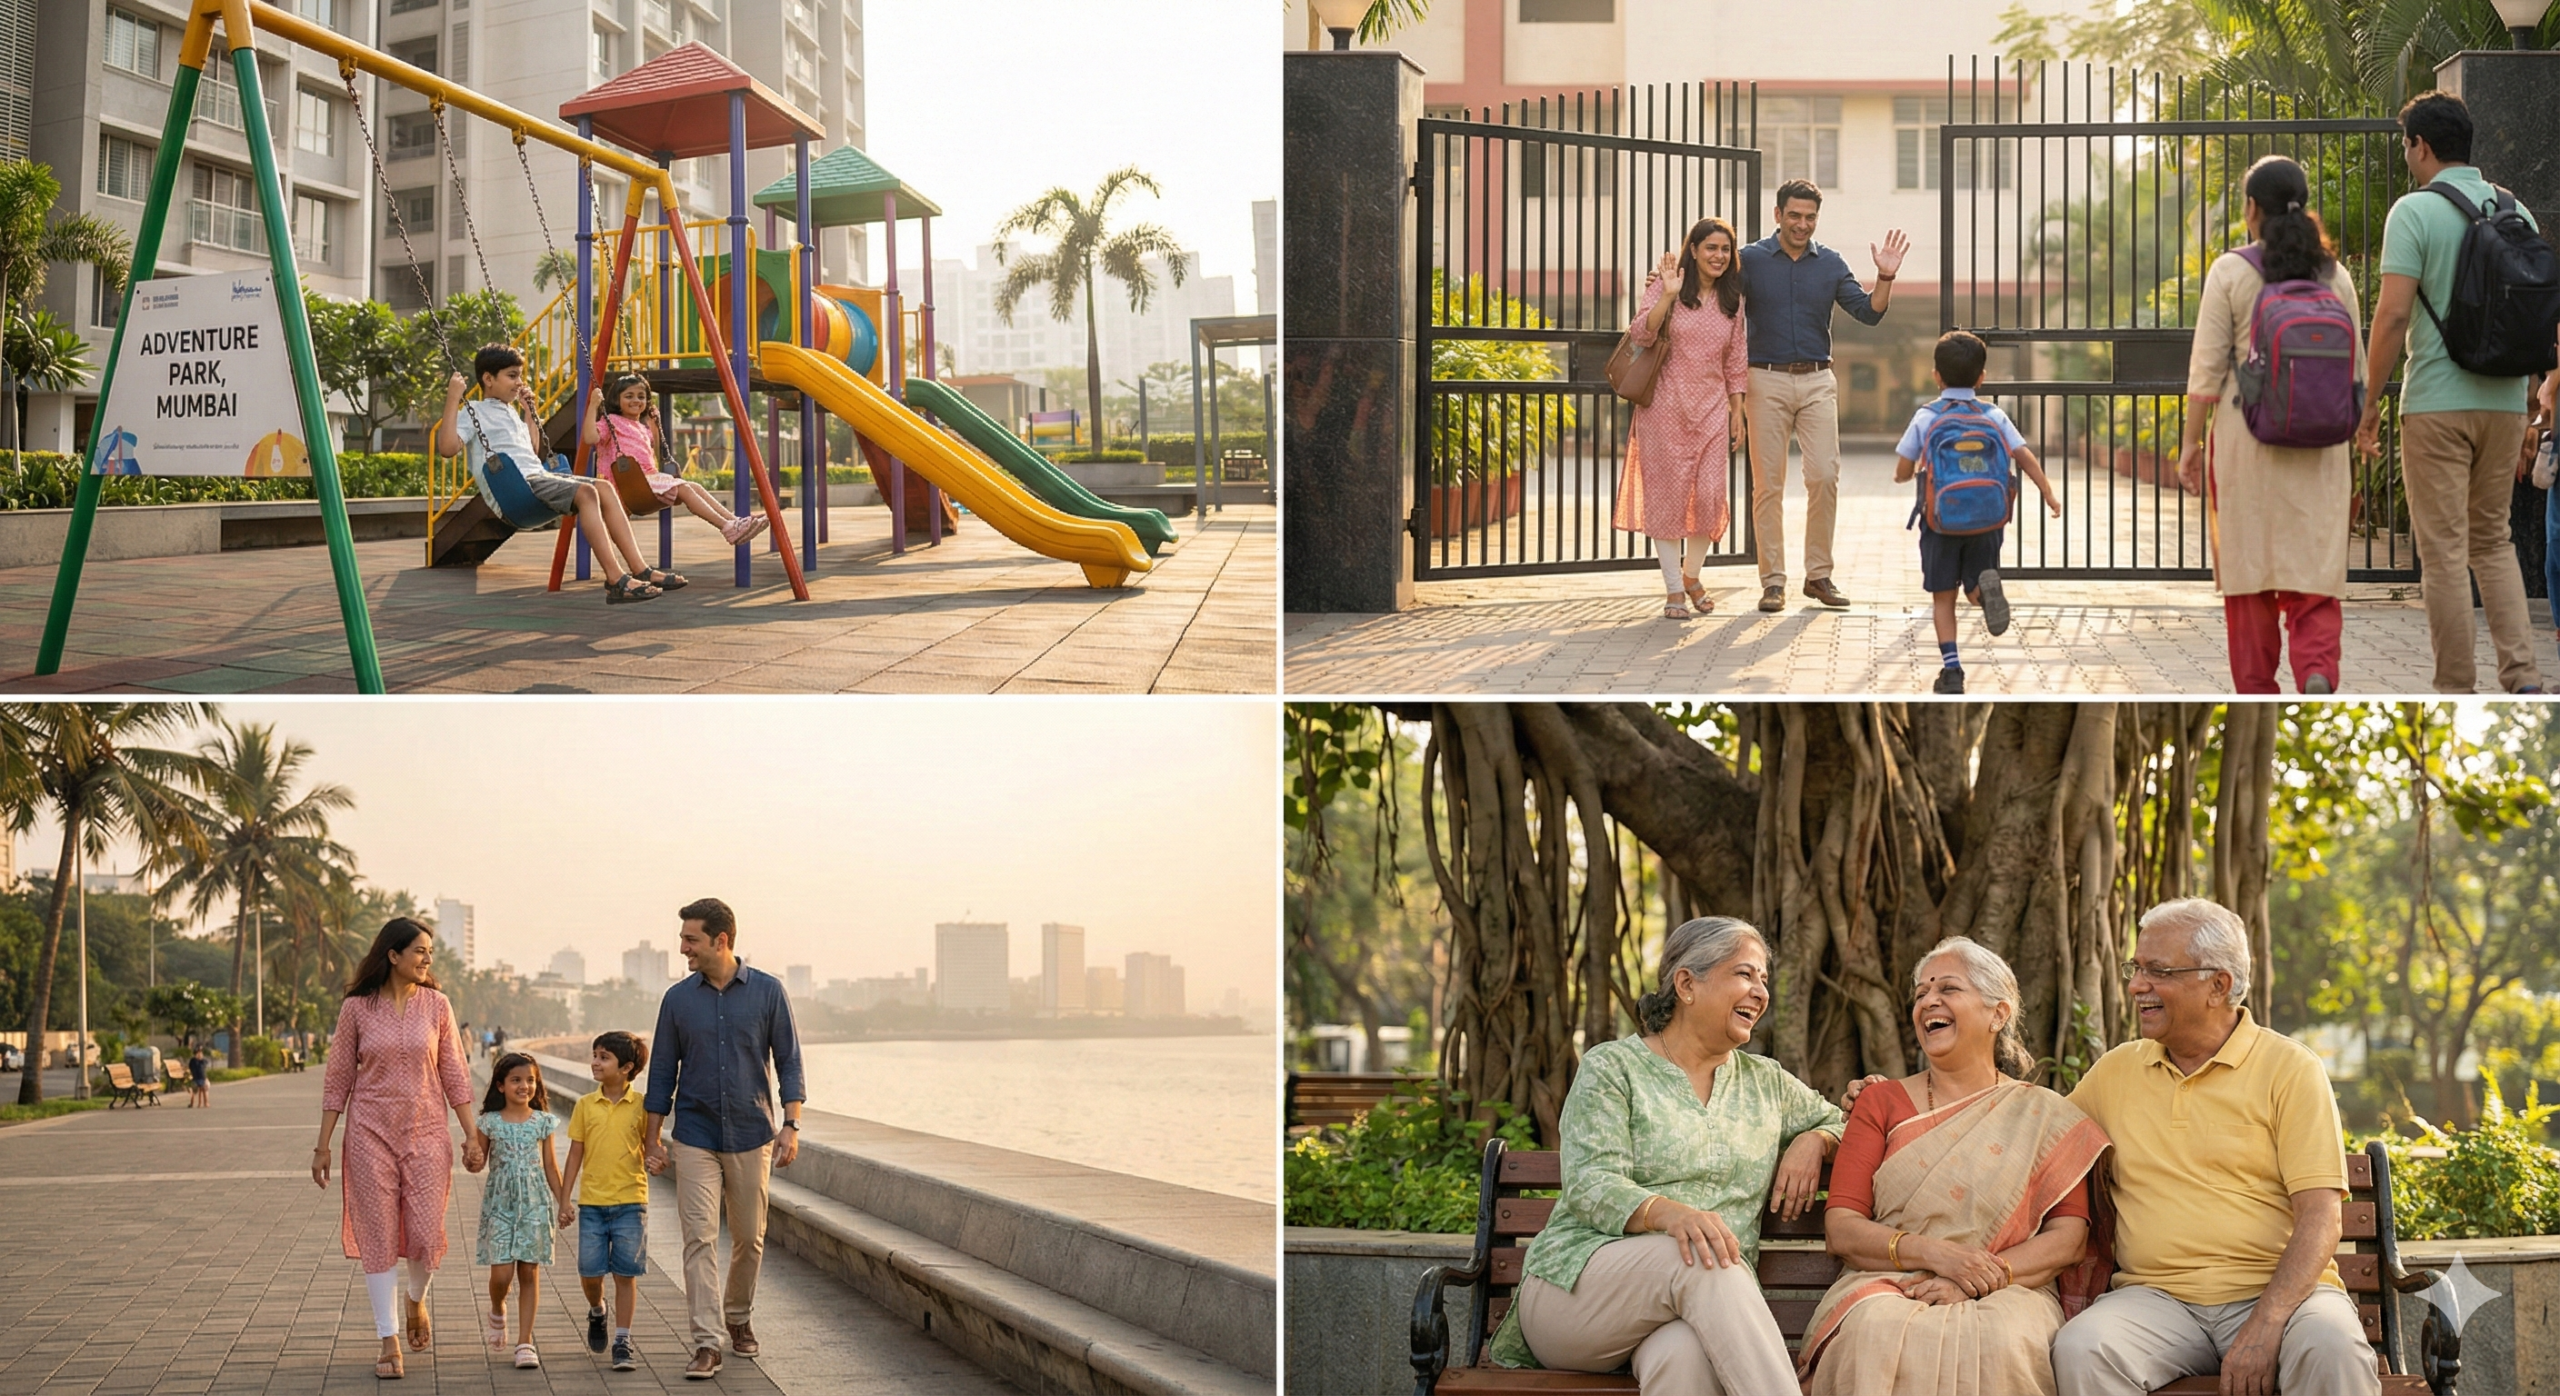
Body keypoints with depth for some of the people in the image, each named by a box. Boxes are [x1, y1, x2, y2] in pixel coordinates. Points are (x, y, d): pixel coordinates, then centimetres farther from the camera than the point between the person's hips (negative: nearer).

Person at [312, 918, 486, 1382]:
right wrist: (323, 1146, 2)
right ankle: (389, 1341, 6)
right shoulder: (357, 1008, -1)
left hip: (426, 1134, 1)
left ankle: (416, 1302, 29)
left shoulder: (436, 1004, 3)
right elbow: (337, 1079, 3)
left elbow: (454, 1075, 6)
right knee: (378, 1237, -1)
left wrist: (471, 1135, 2)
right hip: (370, 1133, -1)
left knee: (427, 1236, -3)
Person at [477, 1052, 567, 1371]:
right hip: (500, 1204, -1)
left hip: (534, 1204, 1)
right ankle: (497, 1311, 27)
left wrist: (563, 1202, 7)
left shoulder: (542, 1122, 4)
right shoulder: (490, 1123, 0)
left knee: (529, 1273, 1)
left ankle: (525, 1342, 6)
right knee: (501, 1273, -8)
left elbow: (550, 1166, 9)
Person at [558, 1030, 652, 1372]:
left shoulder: (641, 1105, -1)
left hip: (630, 1201, -2)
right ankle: (596, 1311, 33)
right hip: (592, 1202, 2)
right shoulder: (585, 1105, 4)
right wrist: (564, 1201, 4)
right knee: (590, 1272, 2)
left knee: (625, 1273, -1)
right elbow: (575, 1155, 7)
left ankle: (622, 1341, 6)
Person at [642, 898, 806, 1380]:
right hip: (695, 1137, 0)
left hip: (751, 1136, 0)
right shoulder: (678, 999, 2)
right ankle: (707, 1343, -11)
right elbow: (663, 1071, 7)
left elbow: (788, 1062, 1)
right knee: (700, 1239, -9)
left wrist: (791, 1126, -8)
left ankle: (739, 1317, 33)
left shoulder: (767, 992, -2)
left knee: (749, 1238, 10)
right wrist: (653, 1138, 5)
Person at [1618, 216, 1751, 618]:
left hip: (1711, 408, 3)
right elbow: (1641, 334, -14)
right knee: (1668, 494, -1)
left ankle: (1691, 575, 21)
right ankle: (1674, 590, 7)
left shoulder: (1732, 300, 10)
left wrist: (1737, 413, 11)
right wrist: (1668, 294, -23)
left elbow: (1735, 362, 13)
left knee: (1710, 494, -3)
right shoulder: (1667, 287, -3)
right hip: (1666, 405, -3)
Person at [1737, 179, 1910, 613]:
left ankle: (1818, 574, 7)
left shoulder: (1830, 264, 8)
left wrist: (1885, 277, -11)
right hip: (1768, 381, -2)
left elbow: (1868, 312, 4)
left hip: (1817, 382, 2)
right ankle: (1772, 580, 4)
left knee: (1825, 477, -4)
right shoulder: (1751, 260, 1)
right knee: (1768, 484, -1)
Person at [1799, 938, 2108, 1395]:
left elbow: (2069, 1237, 3)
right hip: (1885, 1285, 1)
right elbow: (1841, 1229, 5)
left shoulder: (2046, 1115, 13)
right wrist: (1932, 1253, -14)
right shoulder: (1883, 1104, 15)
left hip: (2006, 1291, -1)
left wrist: (1980, 1279, -14)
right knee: (1875, 1333, -35)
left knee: (2001, 1342, -37)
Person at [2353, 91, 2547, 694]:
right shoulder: (2515, 211, 9)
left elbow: (2392, 314, -16)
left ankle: (2457, 694, 3)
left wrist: (2368, 405, -8)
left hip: (2437, 404, -6)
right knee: (2493, 541, 16)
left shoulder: (2415, 211, -9)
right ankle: (2523, 677, 3)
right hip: (2505, 402, 6)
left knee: (2444, 550, 0)